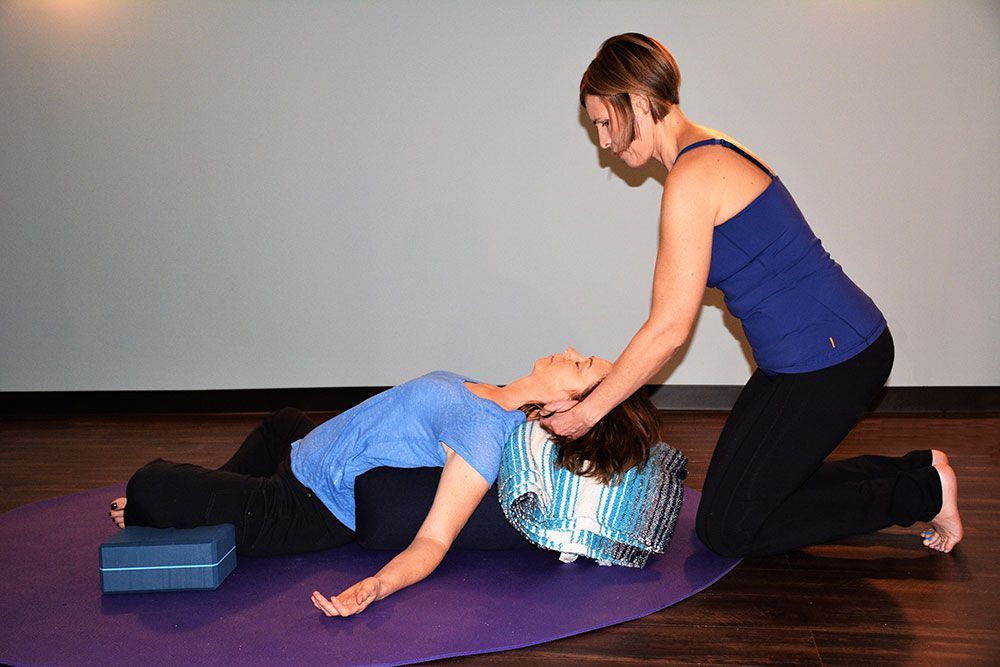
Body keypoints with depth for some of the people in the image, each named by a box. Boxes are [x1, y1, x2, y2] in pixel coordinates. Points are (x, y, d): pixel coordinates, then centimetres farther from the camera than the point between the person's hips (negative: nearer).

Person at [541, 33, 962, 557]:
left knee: (726, 529, 0)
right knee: (751, 488, 18)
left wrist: (586, 413, -10)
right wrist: (597, 387, 10)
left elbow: (670, 329, -19)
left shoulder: (693, 177, -20)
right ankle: (914, 471, 21)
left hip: (832, 356, -10)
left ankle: (925, 492, 5)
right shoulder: (710, 153, 11)